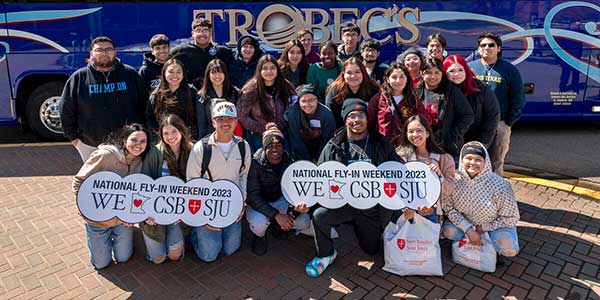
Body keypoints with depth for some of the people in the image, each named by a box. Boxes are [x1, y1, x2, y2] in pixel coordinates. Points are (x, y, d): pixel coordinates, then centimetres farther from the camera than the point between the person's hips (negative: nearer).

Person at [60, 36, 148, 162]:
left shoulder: (131, 74, 1)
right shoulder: (79, 78, 1)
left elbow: (144, 103, 6)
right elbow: (66, 109, 6)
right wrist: (73, 136, 4)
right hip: (90, 146, 0)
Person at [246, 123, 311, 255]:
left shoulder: (287, 160, -13)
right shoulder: (255, 163, -26)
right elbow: (253, 196, -28)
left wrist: (297, 204, -37)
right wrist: (276, 215, -37)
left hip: (279, 199, 4)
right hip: (257, 203, -4)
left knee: (304, 222, -14)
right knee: (259, 222, -36)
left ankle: (278, 226, 19)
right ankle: (259, 236, 4)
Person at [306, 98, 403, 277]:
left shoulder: (381, 145, -1)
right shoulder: (334, 146, -4)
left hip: (373, 206, 1)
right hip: (343, 202, -1)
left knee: (372, 249, 11)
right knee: (319, 216, -28)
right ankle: (325, 255, 1)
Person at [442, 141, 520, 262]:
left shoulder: (499, 185, -28)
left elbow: (511, 218, -17)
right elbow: (449, 208, -14)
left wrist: (483, 228, -14)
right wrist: (469, 230, -21)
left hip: (495, 223, -2)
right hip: (465, 221, 3)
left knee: (508, 249, -27)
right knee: (449, 231, -23)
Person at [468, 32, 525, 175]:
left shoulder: (510, 70, 2)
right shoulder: (469, 67, 5)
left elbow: (518, 99, 3)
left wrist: (509, 122, -3)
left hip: (499, 125, -1)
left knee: (496, 164, 7)